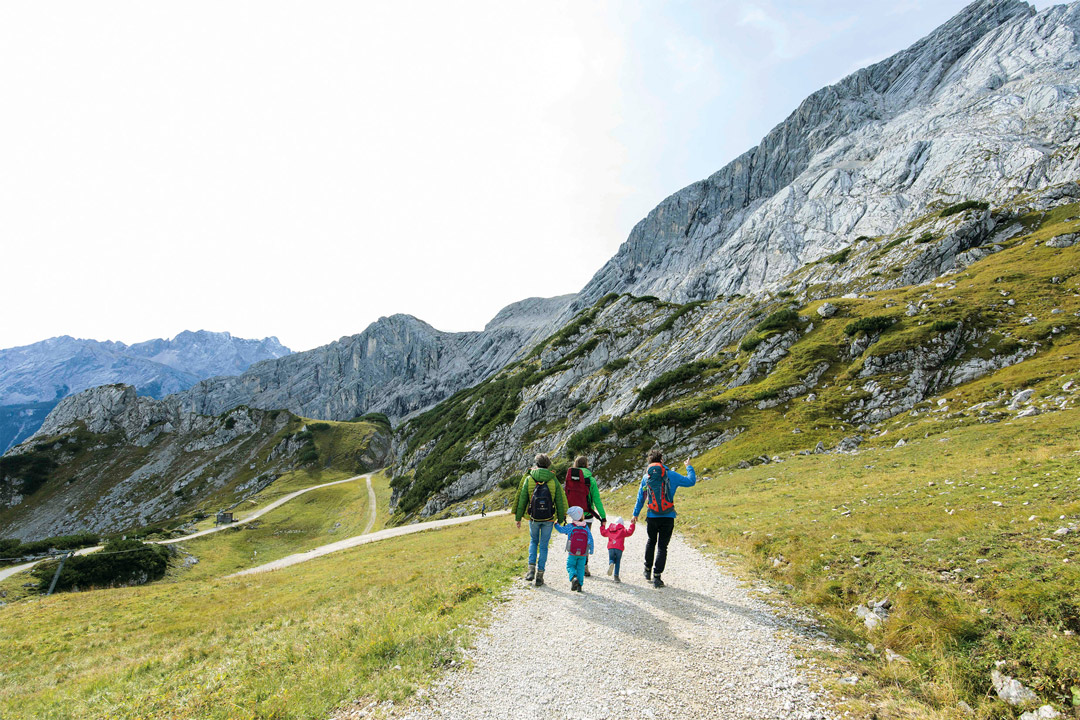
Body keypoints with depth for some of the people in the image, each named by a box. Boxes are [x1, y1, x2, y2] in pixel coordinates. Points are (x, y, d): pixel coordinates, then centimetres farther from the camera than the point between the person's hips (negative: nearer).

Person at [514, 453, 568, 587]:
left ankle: (531, 569, 8)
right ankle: (540, 575, 11)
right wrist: (561, 519, 9)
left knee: (533, 542, 22)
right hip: (548, 519, 0)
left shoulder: (528, 479, -5)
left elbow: (522, 500, -2)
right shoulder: (554, 480, -4)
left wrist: (518, 518, 6)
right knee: (544, 546, 11)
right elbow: (560, 502, -1)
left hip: (533, 518, 0)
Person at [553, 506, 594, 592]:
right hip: (583, 554, 2)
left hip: (572, 553, -2)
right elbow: (590, 539, 0)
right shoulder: (586, 527, 1)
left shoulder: (570, 527, -6)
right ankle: (579, 585, 7)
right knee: (580, 568, 14)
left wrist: (556, 523, 24)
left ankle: (574, 578, -18)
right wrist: (591, 551, 7)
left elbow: (561, 529, 6)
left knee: (570, 566, 9)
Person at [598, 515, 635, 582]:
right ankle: (616, 576, 1)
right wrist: (632, 525, 4)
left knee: (611, 559, 15)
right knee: (617, 562, 7)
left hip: (610, 547, 2)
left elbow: (603, 533, 31)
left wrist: (603, 526, 45)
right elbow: (629, 532, -2)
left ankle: (611, 564, -23)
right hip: (619, 548, -2)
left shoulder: (609, 529, 20)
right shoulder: (622, 529, 10)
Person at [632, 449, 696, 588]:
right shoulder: (671, 475, -4)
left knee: (651, 542, 24)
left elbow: (640, 497, 11)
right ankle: (656, 577, 0)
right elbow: (691, 481, 5)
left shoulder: (646, 477, 4)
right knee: (662, 546, 4)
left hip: (652, 517, 3)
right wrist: (689, 467, 22)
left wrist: (636, 513, 22)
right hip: (668, 517, -2)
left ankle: (648, 570, 32)